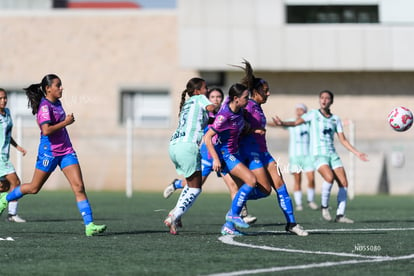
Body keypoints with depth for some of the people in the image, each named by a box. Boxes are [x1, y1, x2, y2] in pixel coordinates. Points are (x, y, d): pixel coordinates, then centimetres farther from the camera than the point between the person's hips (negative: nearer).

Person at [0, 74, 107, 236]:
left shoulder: (57, 103, 10)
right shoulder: (44, 106, -16)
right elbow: (46, 130, -28)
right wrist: (66, 122, -21)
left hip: (66, 151, 7)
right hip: (49, 151, -7)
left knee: (79, 187, -6)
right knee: (34, 188, 8)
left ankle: (89, 225, -11)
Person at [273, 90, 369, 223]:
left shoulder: (336, 119, 14)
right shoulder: (313, 114, 4)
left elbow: (343, 140, 17)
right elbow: (296, 122, -8)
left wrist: (357, 153, 12)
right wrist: (282, 123, -26)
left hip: (332, 154, 5)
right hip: (319, 154, -5)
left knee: (343, 183, -6)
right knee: (329, 178, -29)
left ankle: (340, 215, 2)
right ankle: (324, 206, -8)